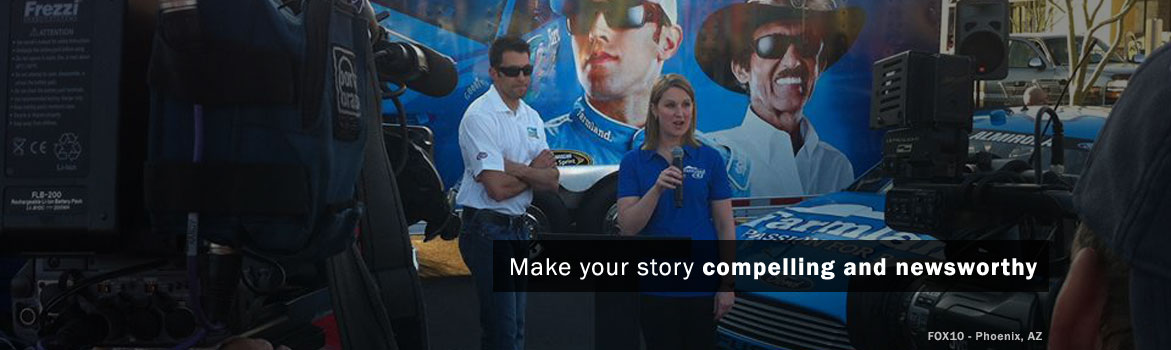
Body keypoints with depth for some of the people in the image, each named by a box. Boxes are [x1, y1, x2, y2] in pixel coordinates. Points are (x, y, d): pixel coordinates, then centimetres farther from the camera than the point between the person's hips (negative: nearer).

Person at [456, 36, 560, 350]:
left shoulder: (532, 117, 11)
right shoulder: (480, 116, -13)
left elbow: (552, 182, 1)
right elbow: (498, 188, -21)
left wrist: (514, 168, -16)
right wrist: (535, 171, -4)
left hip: (518, 228, 8)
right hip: (488, 229, -8)